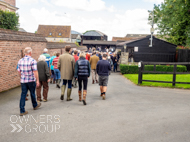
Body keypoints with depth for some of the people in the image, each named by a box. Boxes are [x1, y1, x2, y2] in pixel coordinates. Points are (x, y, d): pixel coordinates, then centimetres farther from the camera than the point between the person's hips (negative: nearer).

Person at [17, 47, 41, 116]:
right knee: (32, 94, 15)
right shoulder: (33, 60, -13)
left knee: (23, 95, 5)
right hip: (31, 80, -3)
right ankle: (35, 105, 37)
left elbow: (19, 71, 9)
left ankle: (22, 111, 5)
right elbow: (35, 71, -16)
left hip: (23, 81, 4)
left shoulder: (20, 61, 3)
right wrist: (37, 80, -10)